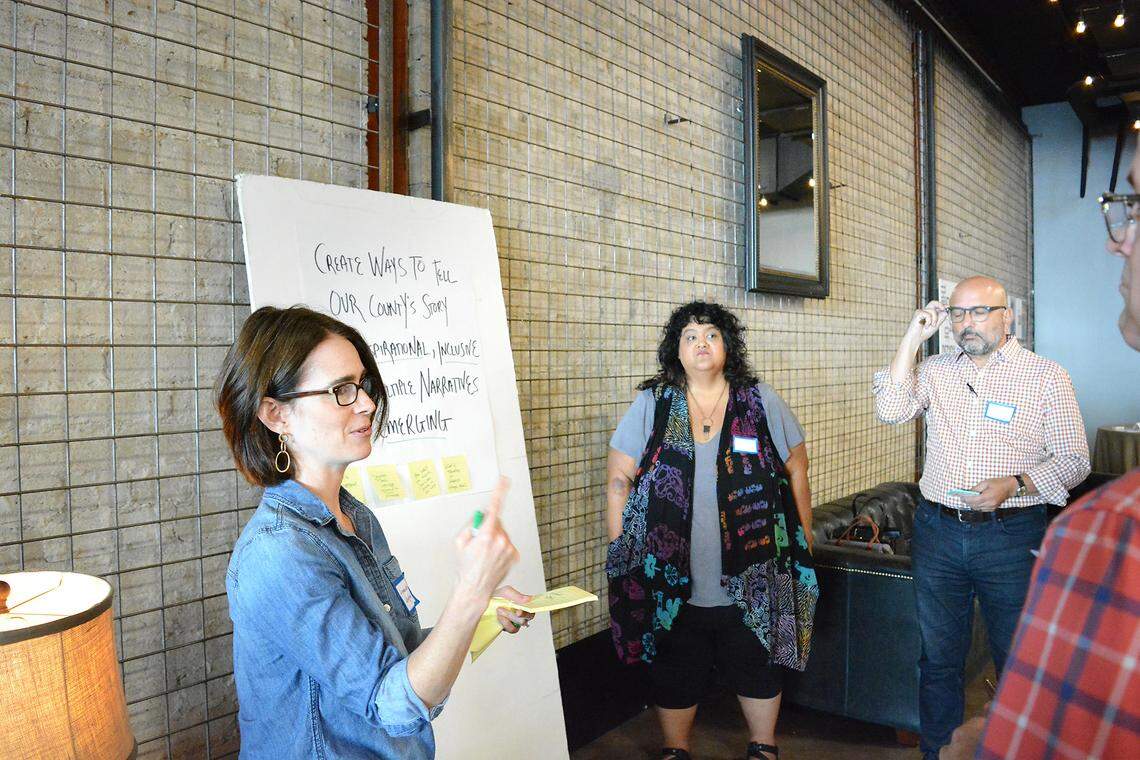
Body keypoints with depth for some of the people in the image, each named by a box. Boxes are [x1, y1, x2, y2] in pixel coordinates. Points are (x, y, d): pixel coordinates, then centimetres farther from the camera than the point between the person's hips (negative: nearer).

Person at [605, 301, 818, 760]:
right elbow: (619, 480, 0)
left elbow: (796, 472, 5)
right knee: (675, 672, 15)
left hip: (752, 579, 0)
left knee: (758, 667, 17)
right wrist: (621, 553, -3)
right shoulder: (652, 405, -1)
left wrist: (803, 543, 3)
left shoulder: (761, 402, 0)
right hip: (672, 579, 0)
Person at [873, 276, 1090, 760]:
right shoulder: (936, 371, 7)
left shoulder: (1046, 376, -1)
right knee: (938, 658, 14)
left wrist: (1014, 486, -20)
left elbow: (1074, 460, -2)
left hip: (1011, 535, -2)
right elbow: (891, 411, -9)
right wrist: (912, 338, -8)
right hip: (937, 531, 3)